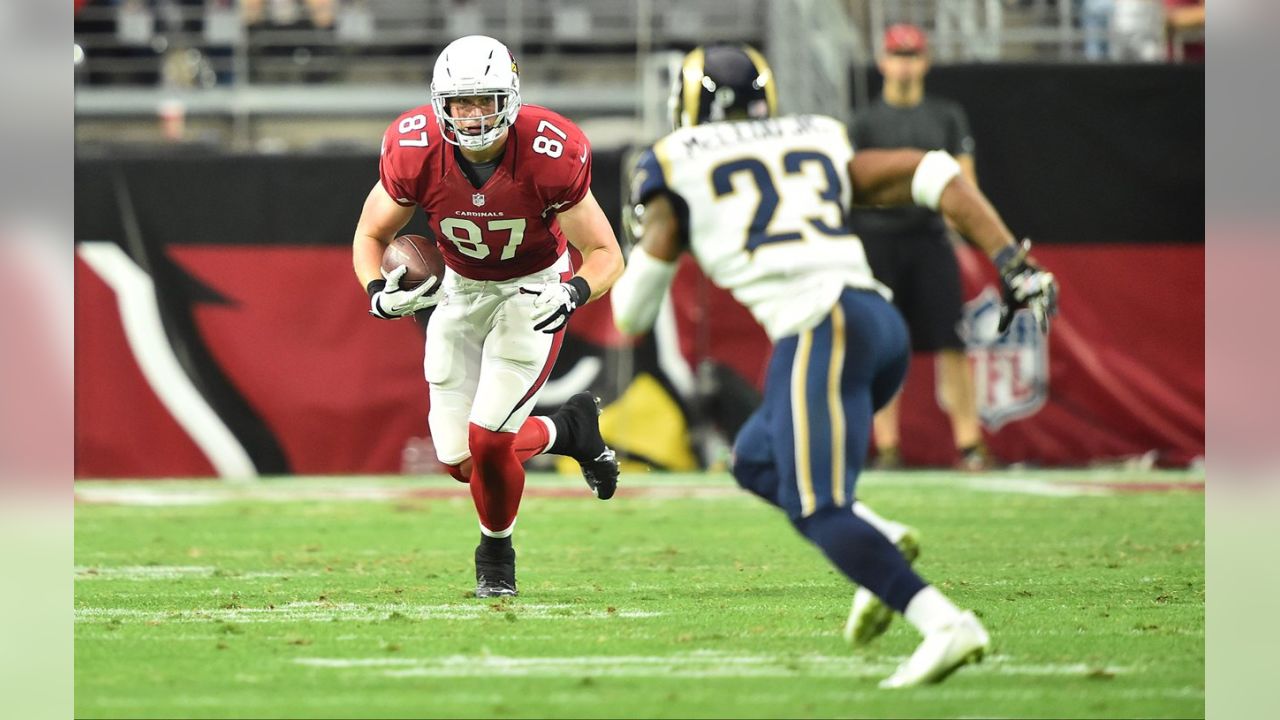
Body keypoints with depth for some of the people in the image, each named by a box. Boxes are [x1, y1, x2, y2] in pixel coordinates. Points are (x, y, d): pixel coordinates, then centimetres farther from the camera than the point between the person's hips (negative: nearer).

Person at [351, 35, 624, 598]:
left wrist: (575, 294, -41)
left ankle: (496, 552, 14)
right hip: (460, 291, 3)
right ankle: (569, 429, 29)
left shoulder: (549, 155, -28)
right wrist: (379, 291, -27)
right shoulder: (415, 152, -23)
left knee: (488, 439, -17)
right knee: (461, 459, -1)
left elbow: (605, 255, -20)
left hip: (533, 290, -3)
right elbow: (370, 237, -7)